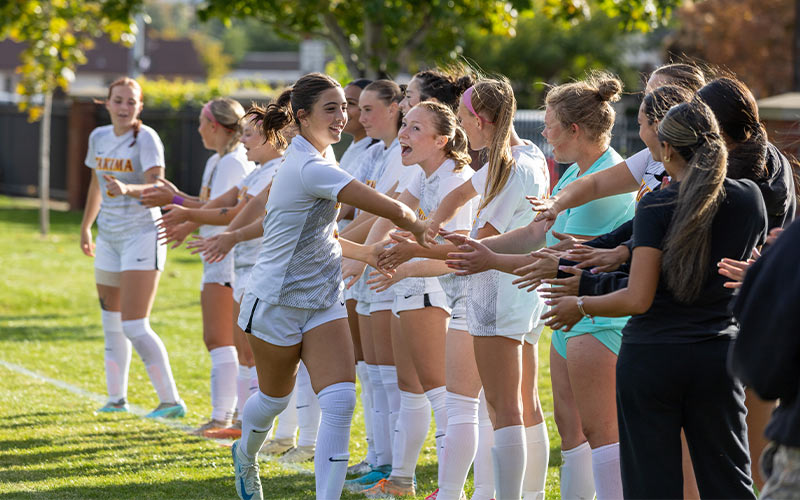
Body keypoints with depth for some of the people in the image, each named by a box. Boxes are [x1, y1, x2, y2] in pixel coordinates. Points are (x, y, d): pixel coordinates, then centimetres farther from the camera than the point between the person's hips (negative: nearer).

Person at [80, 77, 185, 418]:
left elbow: (156, 187, -27)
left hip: (142, 236, -7)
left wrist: (128, 189, -46)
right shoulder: (99, 137, 6)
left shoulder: (146, 138, -13)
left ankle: (171, 401, -9)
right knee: (111, 323, 14)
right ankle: (116, 398, 27)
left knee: (134, 326, -14)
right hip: (109, 237, 7)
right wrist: (86, 227, 30)